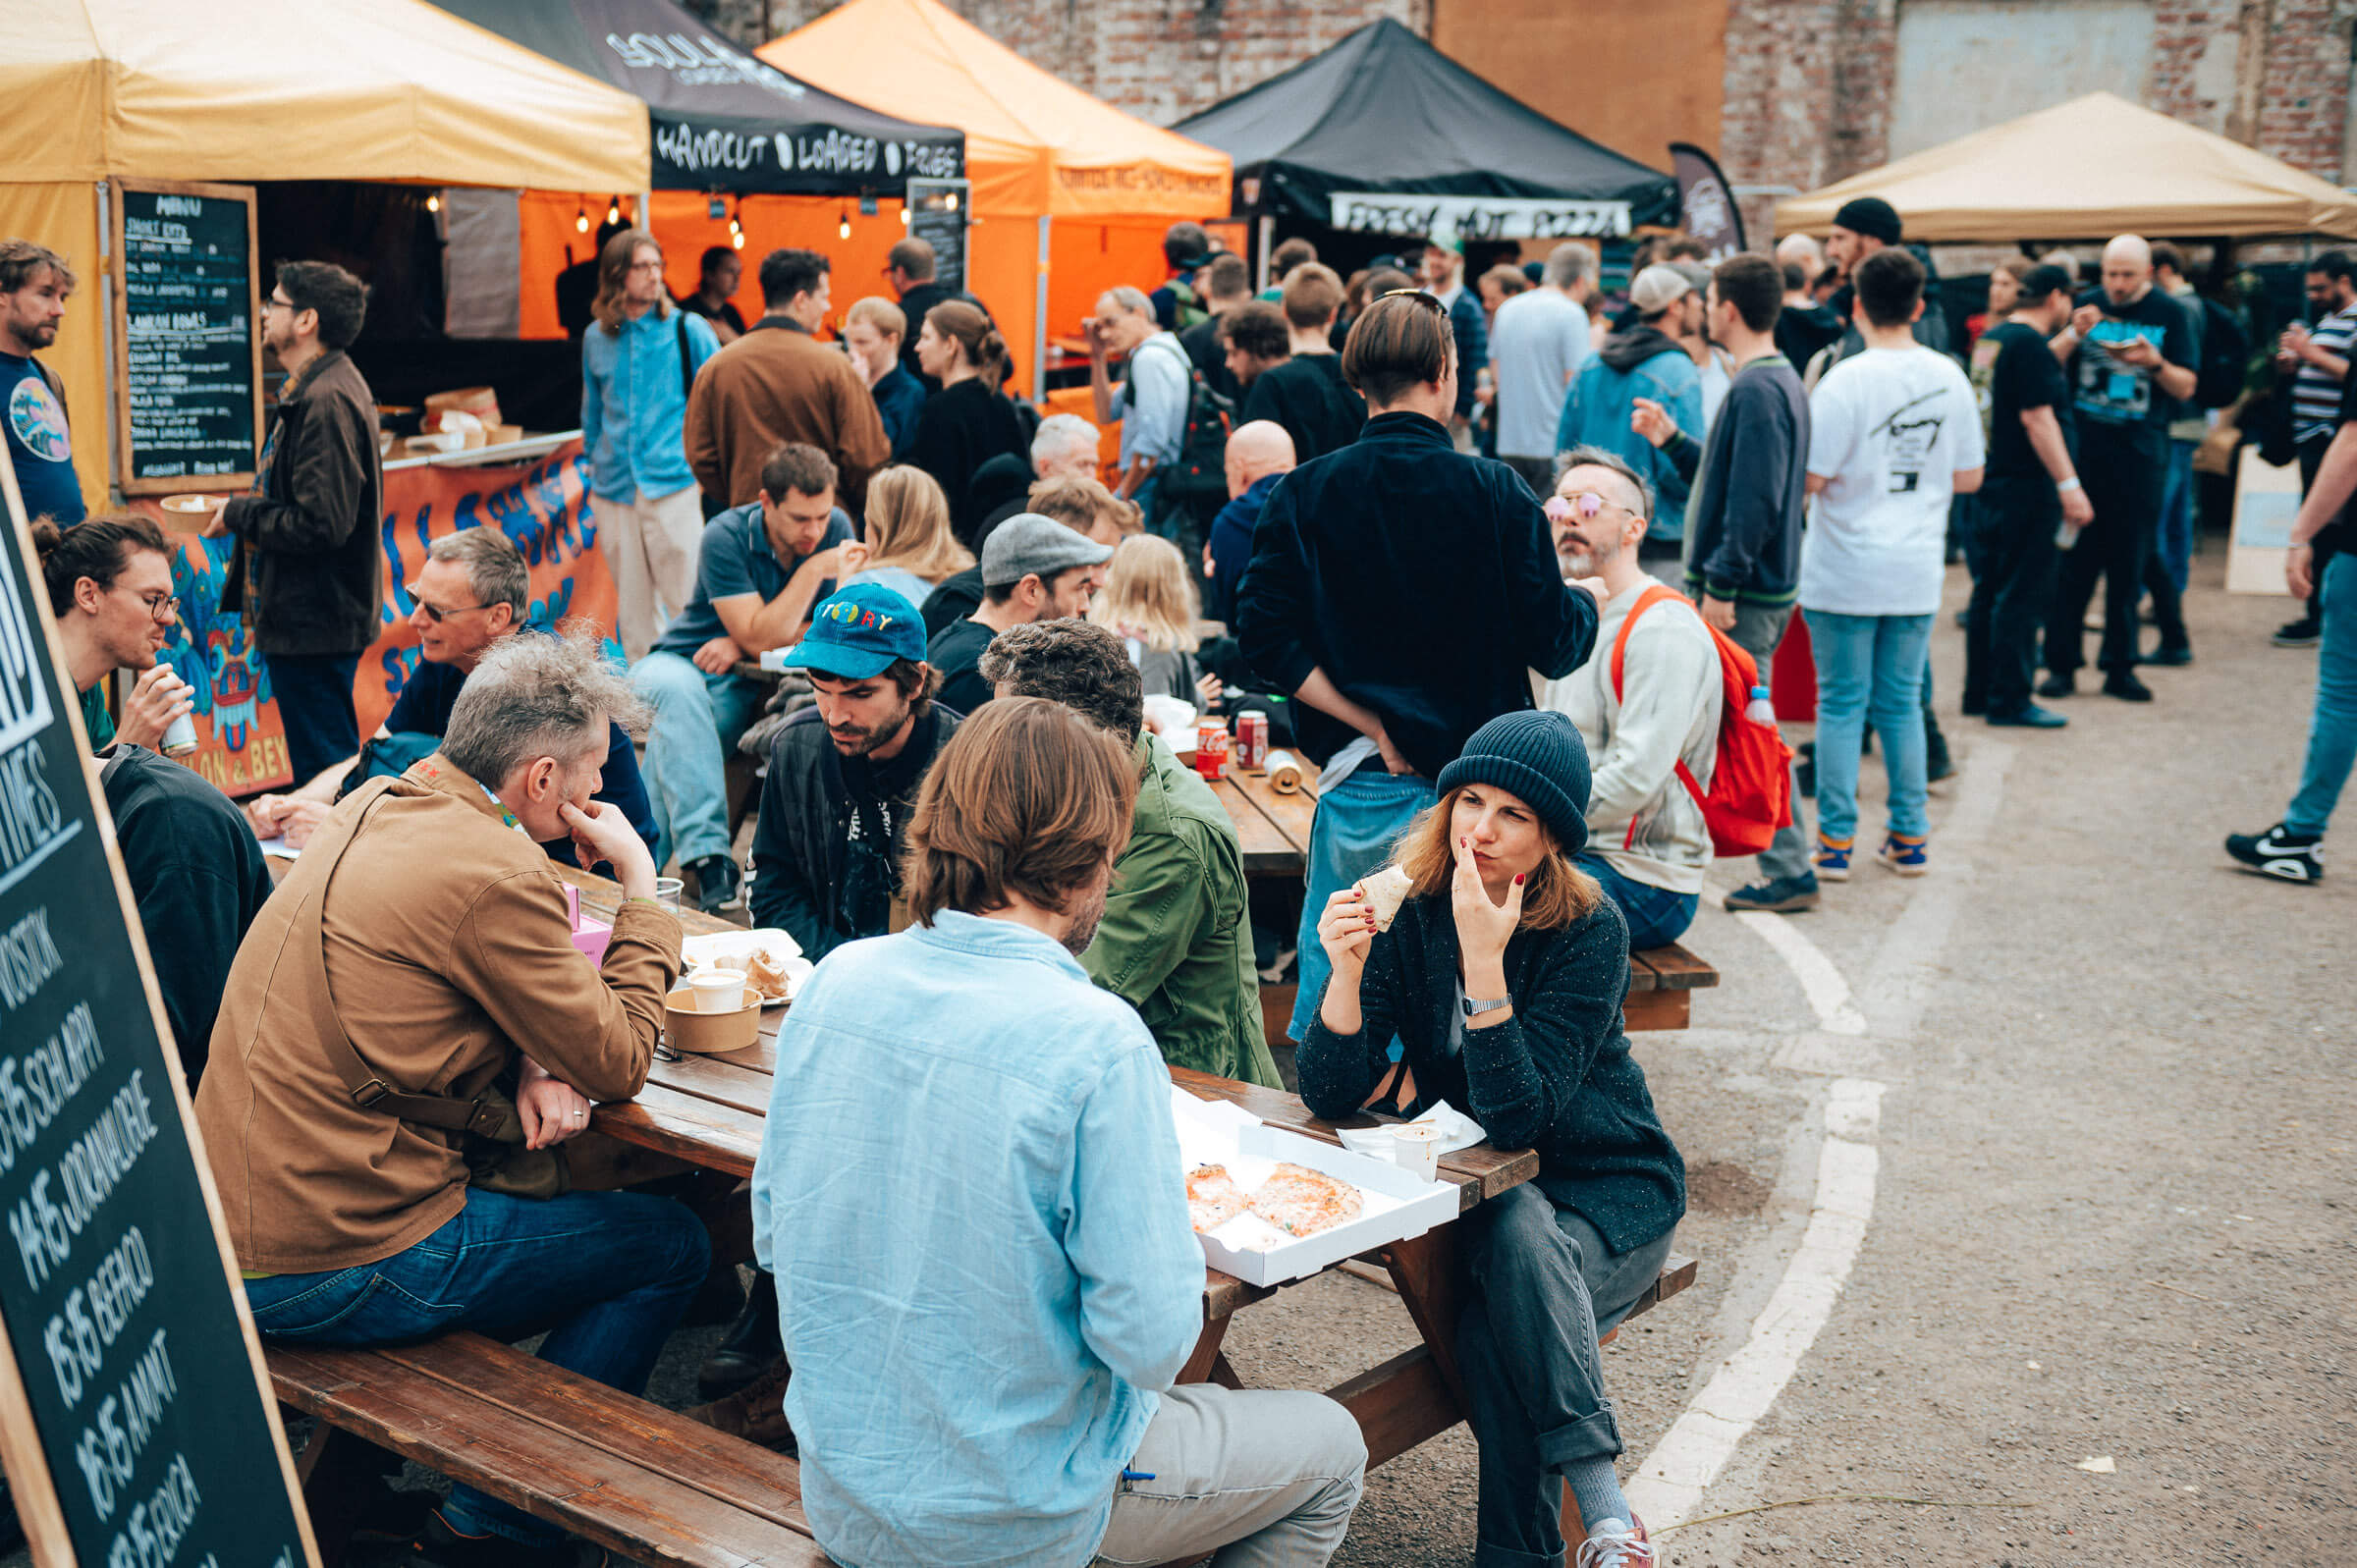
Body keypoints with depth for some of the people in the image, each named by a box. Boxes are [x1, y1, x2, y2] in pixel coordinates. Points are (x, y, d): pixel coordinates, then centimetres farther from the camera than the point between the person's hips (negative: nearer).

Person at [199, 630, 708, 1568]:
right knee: (671, 1245, 4)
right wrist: (640, 885, -2)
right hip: (334, 1272, -9)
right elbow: (619, 1065, -11)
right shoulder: (492, 876, -20)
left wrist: (535, 1062, -1)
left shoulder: (375, 810, 8)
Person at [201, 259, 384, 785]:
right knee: (333, 758, 19)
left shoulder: (326, 402, -20)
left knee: (322, 768, -4)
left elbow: (321, 524, -26)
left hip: (314, 623, -11)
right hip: (318, 615, 11)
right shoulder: (313, 389, 14)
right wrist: (245, 511, 10)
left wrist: (239, 515, -13)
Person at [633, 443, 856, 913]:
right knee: (675, 690, -39)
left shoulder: (835, 529, -6)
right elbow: (760, 637, -24)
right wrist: (816, 570, -29)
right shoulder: (725, 537, -17)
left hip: (762, 681, 3)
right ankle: (709, 858, -44)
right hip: (688, 661, -3)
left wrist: (744, 645, -14)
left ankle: (643, 861, -27)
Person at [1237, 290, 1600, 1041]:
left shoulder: (1303, 493, -1)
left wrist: (1371, 724, -5)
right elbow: (1552, 643, -5)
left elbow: (1266, 637, -8)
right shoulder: (1494, 492, -7)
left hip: (1363, 787, 2)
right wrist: (1590, 601, 16)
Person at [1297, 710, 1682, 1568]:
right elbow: (1330, 1095, -15)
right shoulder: (1410, 908, -9)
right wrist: (1345, 972, -32)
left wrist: (1484, 962, -36)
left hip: (1606, 1186, -2)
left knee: (1493, 1338, -31)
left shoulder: (1589, 930, -18)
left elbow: (1517, 1116, -28)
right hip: (1476, 1182, 3)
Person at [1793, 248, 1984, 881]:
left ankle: (1835, 841, 7)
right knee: (1902, 702, 13)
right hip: (1917, 573, 4)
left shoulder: (1845, 381, -14)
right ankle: (1910, 837, 18)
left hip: (1845, 573, -4)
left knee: (1841, 704, 4)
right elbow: (1968, 477, 7)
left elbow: (1811, 478, -16)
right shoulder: (1949, 377, 2)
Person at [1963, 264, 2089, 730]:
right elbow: (2037, 417, -21)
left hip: (1991, 483, 10)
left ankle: (1979, 691, 20)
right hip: (2026, 487, -10)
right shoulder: (2028, 343, -16)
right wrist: (2069, 485, -22)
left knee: (1989, 591, 14)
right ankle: (2009, 700, -2)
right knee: (2023, 595, -5)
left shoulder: (1991, 338, 13)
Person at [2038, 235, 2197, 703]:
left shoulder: (2169, 314, 4)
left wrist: (2155, 362, -14)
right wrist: (2074, 334, -15)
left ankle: (2119, 667, 11)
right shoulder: (2087, 305, 6)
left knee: (2128, 563, 4)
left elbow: (2186, 388, 4)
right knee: (2072, 558, 0)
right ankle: (2062, 664, 6)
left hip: (2139, 453, 0)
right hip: (2082, 448, 0)